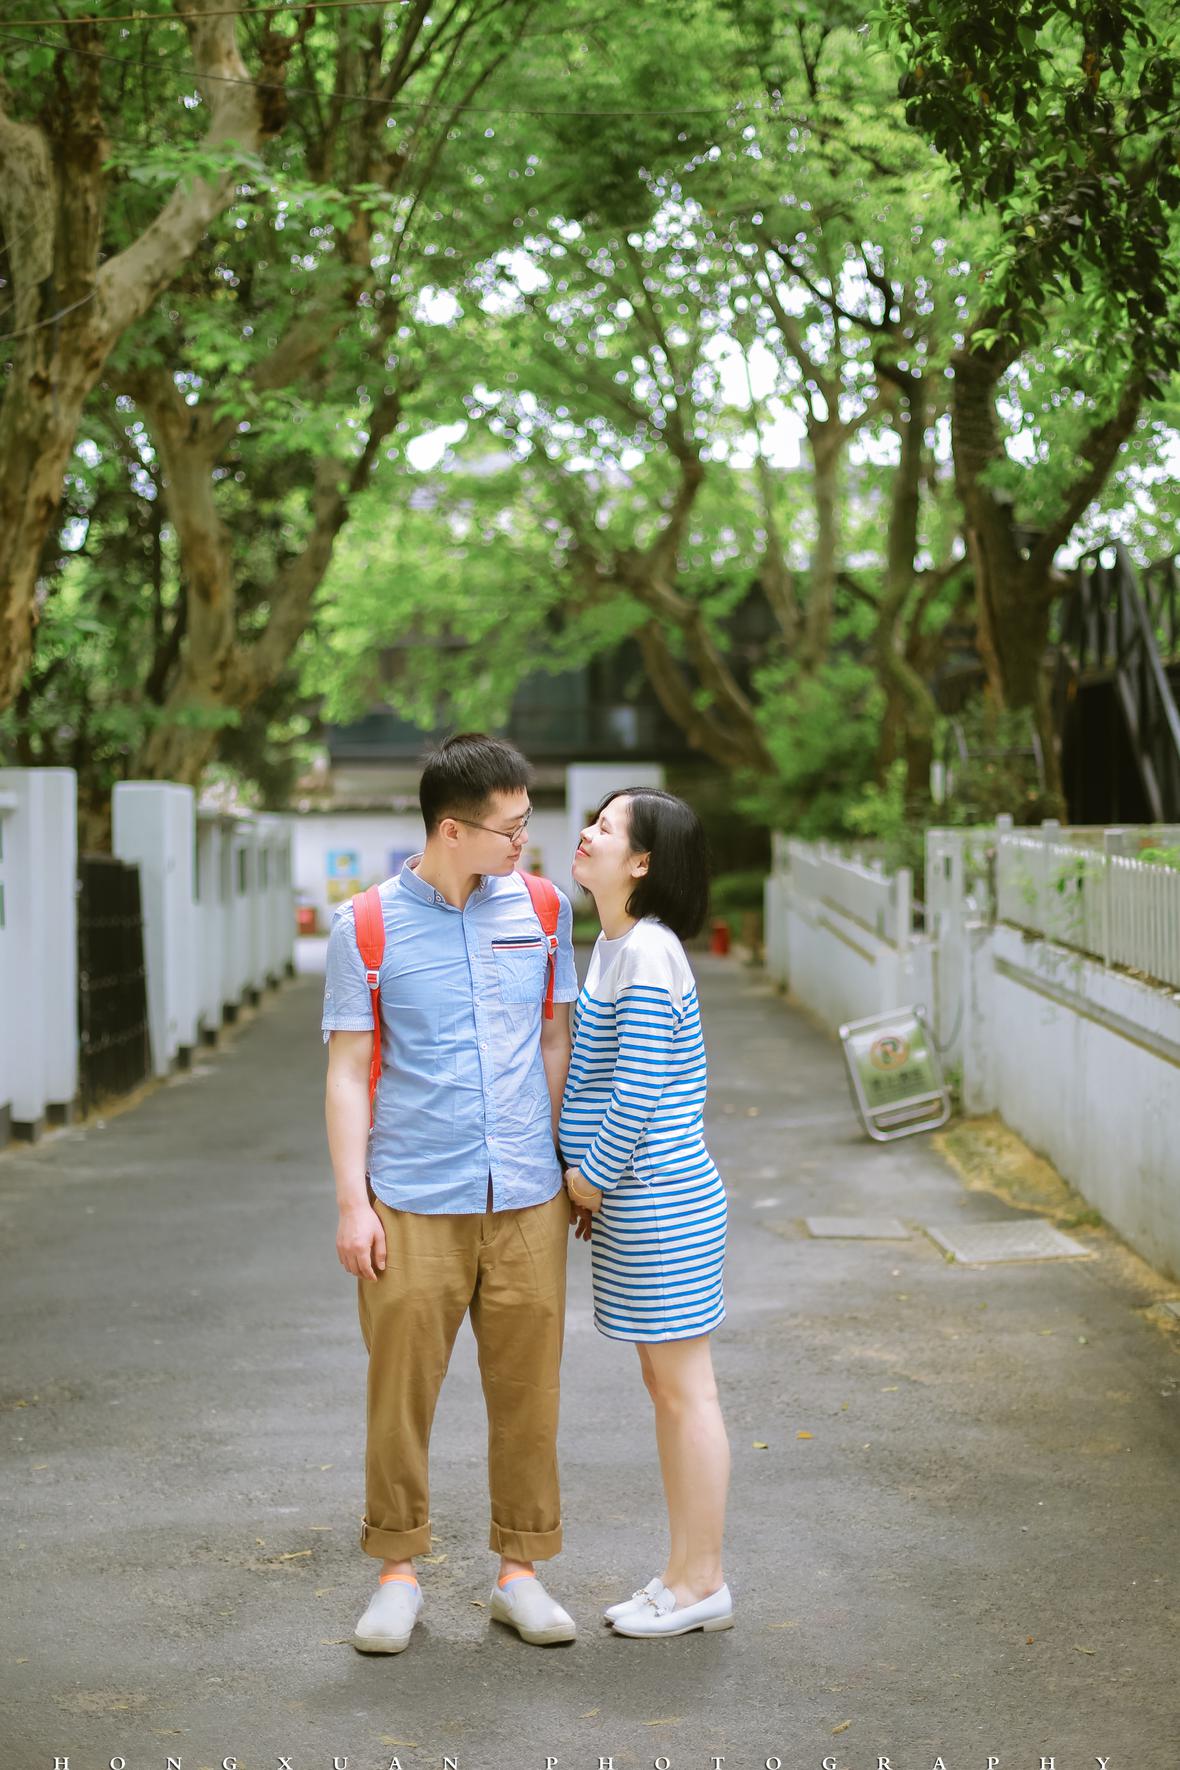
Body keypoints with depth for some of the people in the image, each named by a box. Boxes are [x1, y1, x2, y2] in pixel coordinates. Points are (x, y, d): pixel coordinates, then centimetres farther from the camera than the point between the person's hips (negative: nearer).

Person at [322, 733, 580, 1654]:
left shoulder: (542, 908, 6)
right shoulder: (367, 928, -3)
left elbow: (557, 1044, 13)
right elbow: (349, 1072, 0)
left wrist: (570, 1170, 11)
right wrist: (352, 1204, -5)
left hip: (526, 1199, 3)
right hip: (413, 1203, -2)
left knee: (527, 1393, 7)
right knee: (402, 1392, 2)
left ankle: (521, 1572, 20)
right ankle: (398, 1574, 18)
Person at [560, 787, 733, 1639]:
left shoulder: (647, 953, -18)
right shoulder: (614, 944, 12)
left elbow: (641, 1088, -21)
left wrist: (592, 1178, -10)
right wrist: (593, 1179, 13)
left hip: (659, 1200, -10)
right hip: (635, 1200, 10)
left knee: (684, 1389, 0)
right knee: (666, 1387, 15)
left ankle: (701, 1584, 11)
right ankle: (687, 1575, 25)